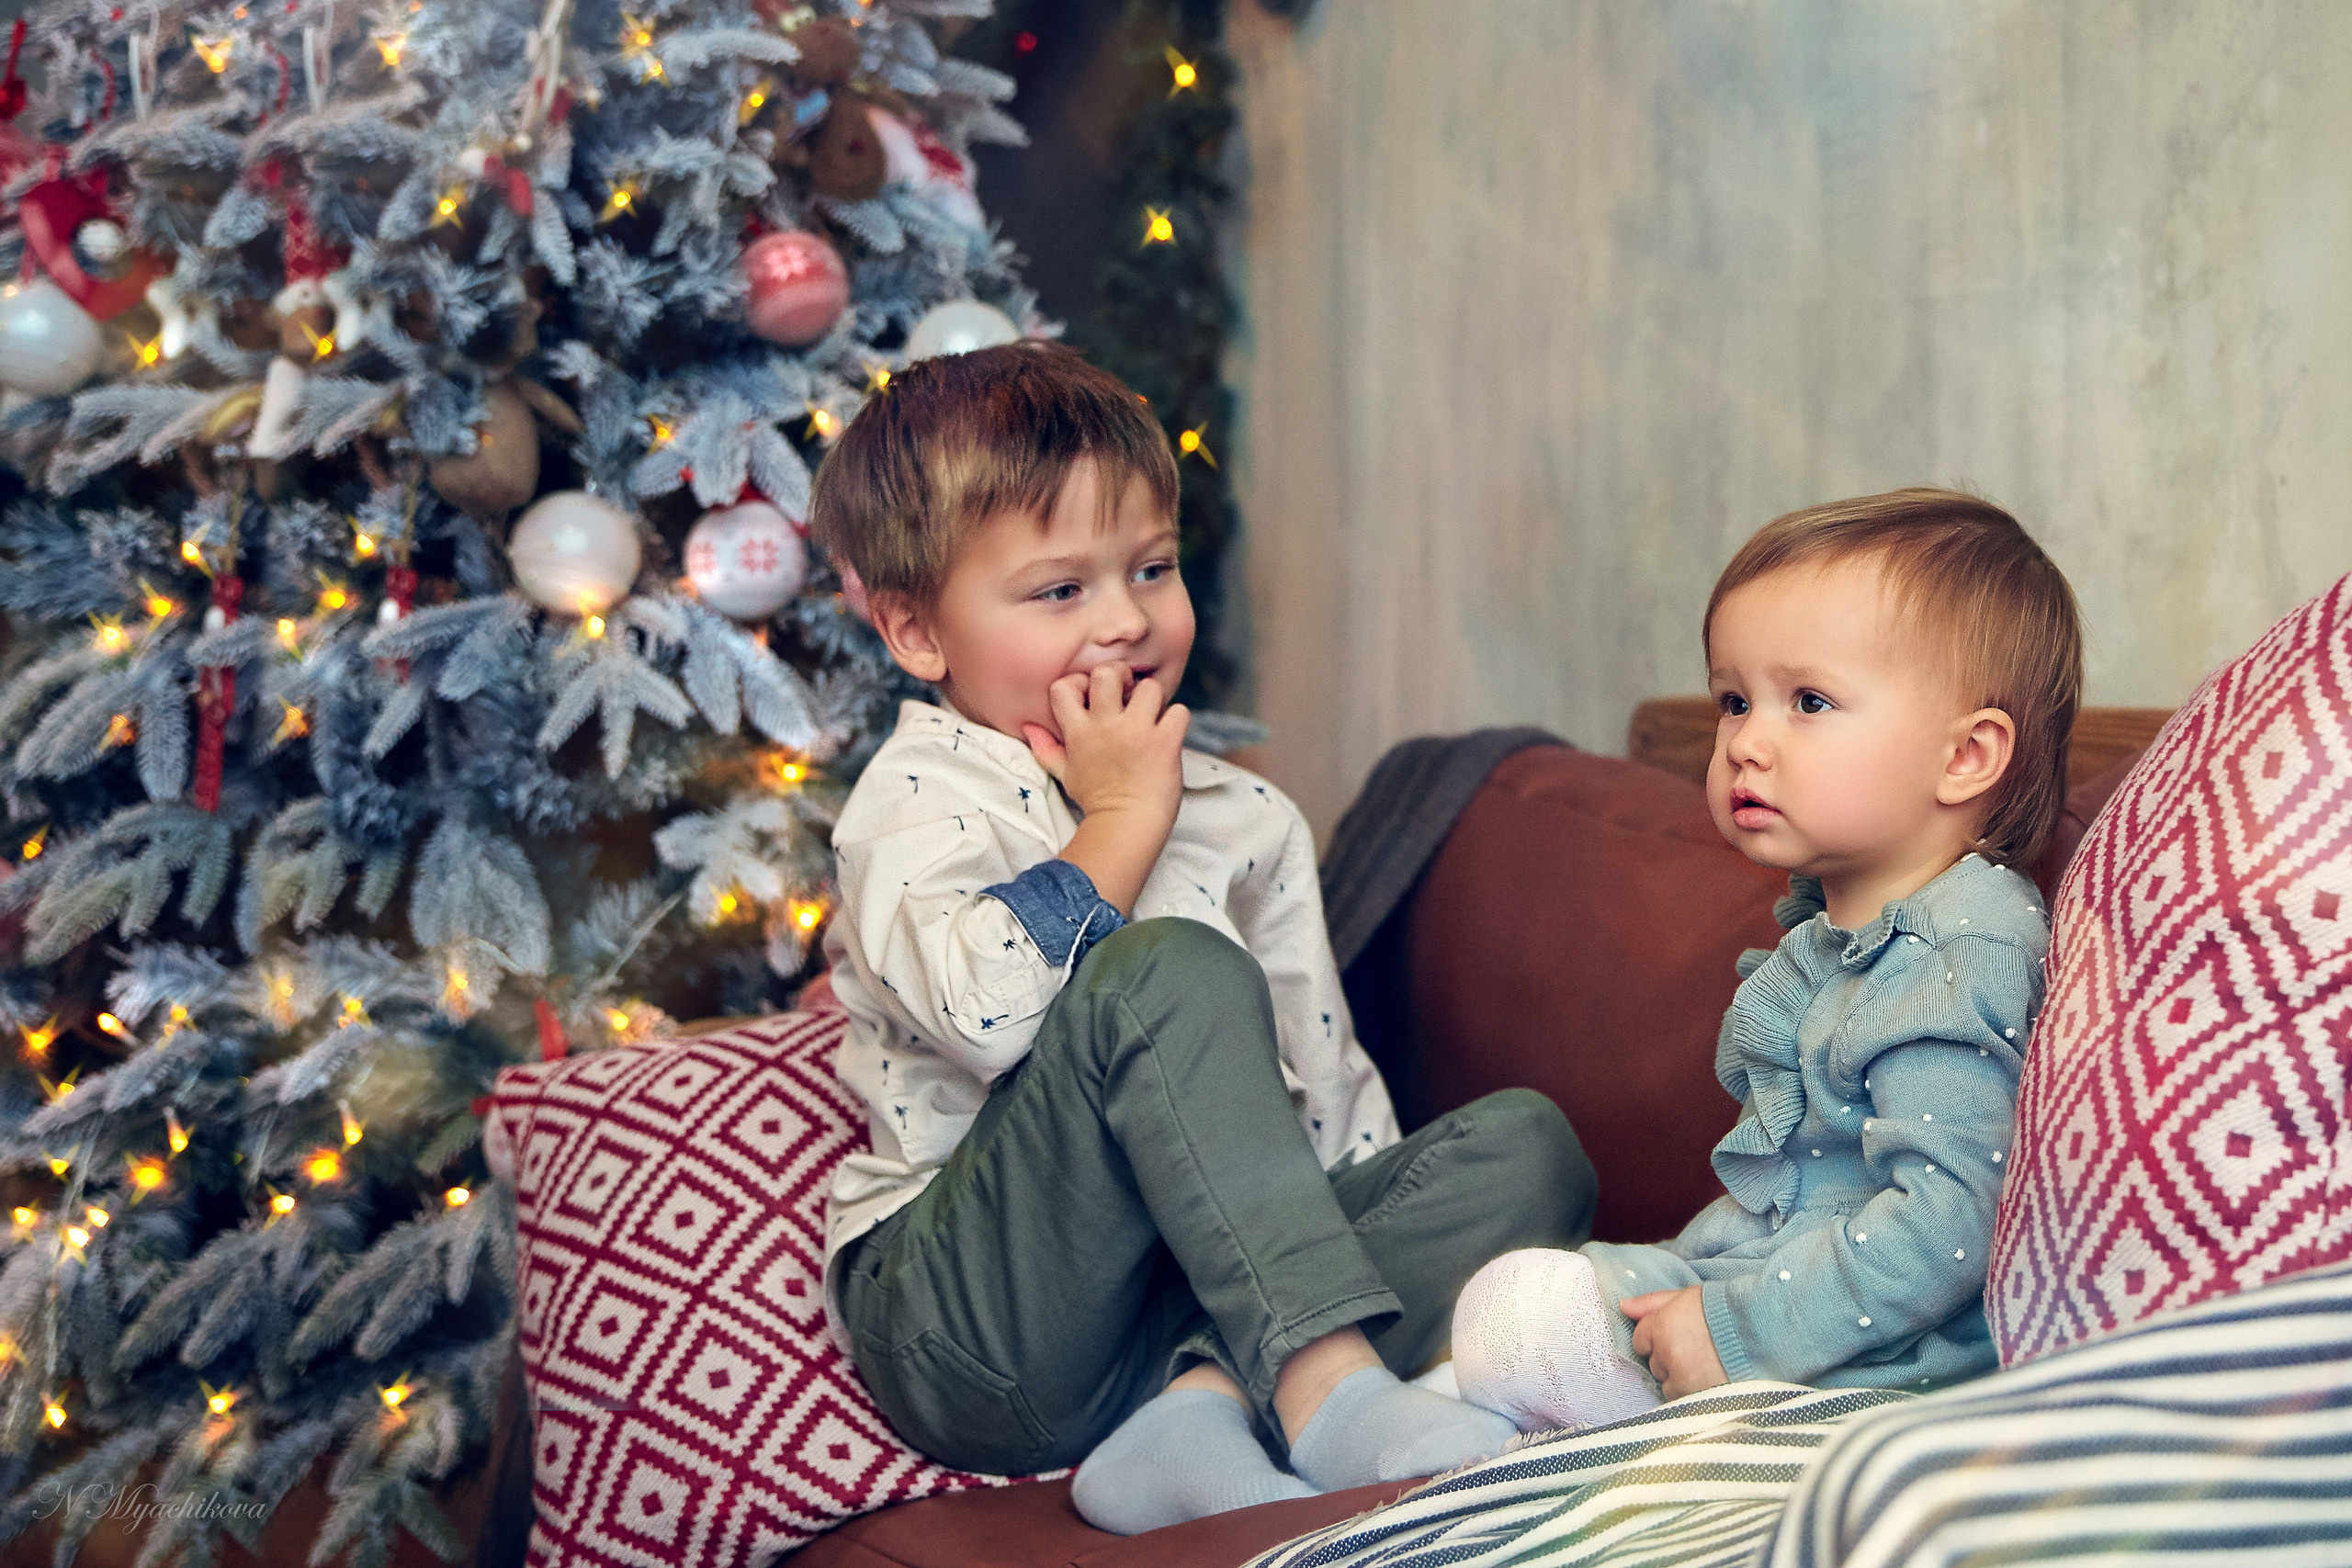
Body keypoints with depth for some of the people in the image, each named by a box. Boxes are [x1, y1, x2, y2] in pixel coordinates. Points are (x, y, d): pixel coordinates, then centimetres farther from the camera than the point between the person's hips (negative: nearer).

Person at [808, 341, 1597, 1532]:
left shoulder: (1245, 818, 16)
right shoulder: (920, 797, -3)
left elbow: (1327, 1078, 19)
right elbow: (990, 1009, -25)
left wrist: (1380, 1228, 3)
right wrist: (1122, 817, -11)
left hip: (1208, 1279, 7)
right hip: (967, 1325, -6)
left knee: (1525, 1145, -9)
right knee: (1171, 972, -28)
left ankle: (1206, 1407, -28)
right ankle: (1325, 1391, -34)